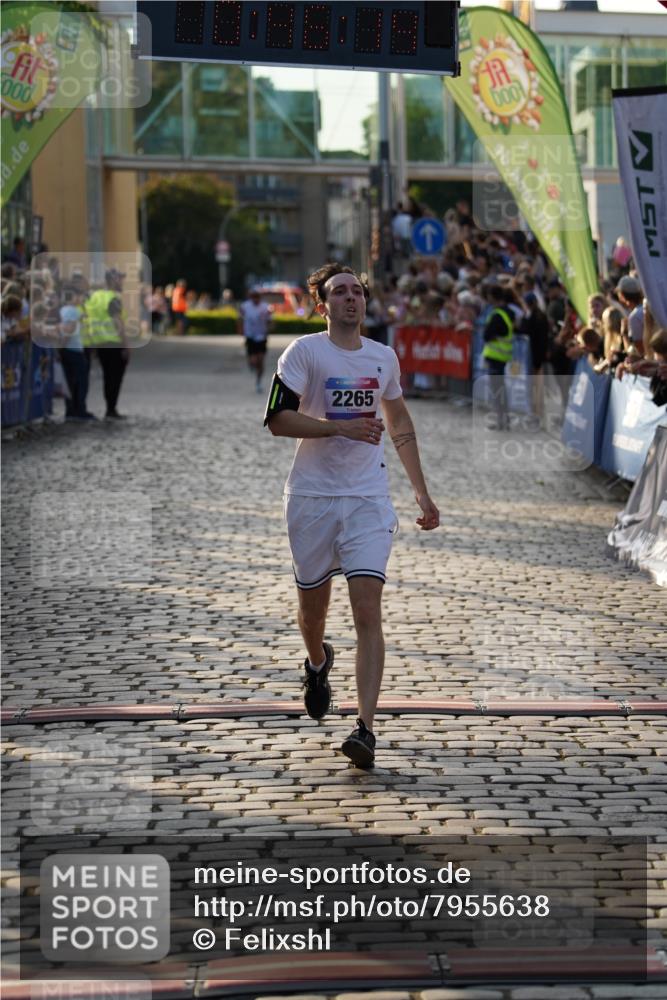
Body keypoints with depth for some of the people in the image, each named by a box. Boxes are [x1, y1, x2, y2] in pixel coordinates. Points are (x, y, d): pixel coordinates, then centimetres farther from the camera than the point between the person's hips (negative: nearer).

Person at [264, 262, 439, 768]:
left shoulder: (384, 357, 10)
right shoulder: (304, 351, -3)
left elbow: (401, 427, 22)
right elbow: (278, 420, -10)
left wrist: (422, 493, 20)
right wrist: (341, 426, -20)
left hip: (368, 498, 1)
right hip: (312, 496, -1)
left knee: (368, 610, -13)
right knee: (313, 605, 13)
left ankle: (365, 729, -17)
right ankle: (318, 663, 49)